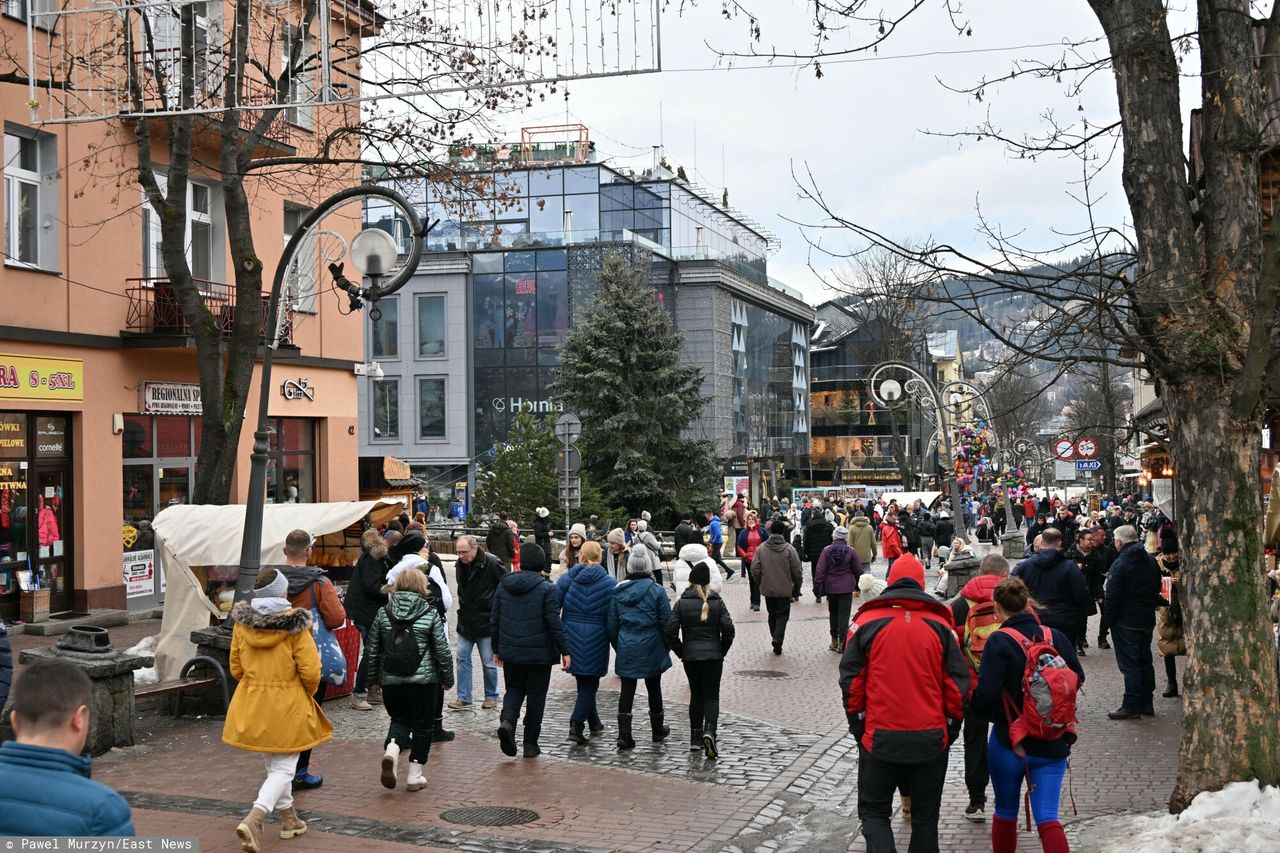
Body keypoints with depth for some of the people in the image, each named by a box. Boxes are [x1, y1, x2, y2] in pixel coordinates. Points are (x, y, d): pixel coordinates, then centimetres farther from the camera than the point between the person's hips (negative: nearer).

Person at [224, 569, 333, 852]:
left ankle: (289, 819, 31)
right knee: (284, 769, 1)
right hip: (287, 706, -5)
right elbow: (311, 672, -15)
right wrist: (308, 693, 6)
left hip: (251, 705, 5)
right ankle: (254, 819, -18)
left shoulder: (242, 624, 0)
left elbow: (236, 669, 8)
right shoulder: (295, 625, -14)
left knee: (273, 765, 21)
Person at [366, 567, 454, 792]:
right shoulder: (430, 614, -6)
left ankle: (391, 750, -9)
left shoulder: (383, 613, 1)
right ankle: (415, 775, 10)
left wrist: (374, 677, 19)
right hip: (423, 681, -2)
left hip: (391, 681, 3)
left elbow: (373, 649, 6)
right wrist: (448, 678, 9)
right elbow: (442, 651, -4)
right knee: (422, 725, 9)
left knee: (399, 719, 19)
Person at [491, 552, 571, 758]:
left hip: (511, 652, 4)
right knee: (536, 695, 8)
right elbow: (554, 623, -13)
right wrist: (564, 650, -5)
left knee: (514, 689, 19)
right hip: (539, 653, -3)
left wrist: (497, 648, 17)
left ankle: (507, 720, -10)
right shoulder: (546, 589, -11)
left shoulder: (503, 586, 3)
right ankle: (530, 744, 12)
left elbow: (495, 620, 8)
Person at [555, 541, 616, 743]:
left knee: (583, 681, 19)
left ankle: (594, 723, 30)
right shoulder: (609, 584, -4)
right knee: (590, 683, 6)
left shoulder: (566, 579, -1)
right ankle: (576, 725, -9)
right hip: (596, 641, -2)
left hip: (572, 637, 2)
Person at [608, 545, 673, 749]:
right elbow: (666, 623, -6)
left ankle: (624, 734, -4)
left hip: (626, 648, 2)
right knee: (653, 687, 14)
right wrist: (666, 646, 8)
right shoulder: (657, 591, -9)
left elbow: (612, 624, 6)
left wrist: (617, 646, 17)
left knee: (627, 690, 5)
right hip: (651, 648, -2)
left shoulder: (618, 591, 0)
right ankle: (658, 730, 30)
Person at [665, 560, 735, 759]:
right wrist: (722, 650, 5)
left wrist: (680, 651, 5)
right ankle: (709, 731, -20)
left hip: (690, 655, 1)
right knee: (711, 695, 3)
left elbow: (671, 630, -8)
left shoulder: (681, 602, -2)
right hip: (713, 655, -1)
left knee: (696, 695, 14)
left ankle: (695, 738, 14)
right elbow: (728, 628, -9)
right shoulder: (717, 601, -2)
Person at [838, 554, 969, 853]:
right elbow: (958, 684, 2)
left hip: (880, 737, -1)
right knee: (925, 817, 14)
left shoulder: (867, 622, -2)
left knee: (874, 811, 10)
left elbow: (851, 682, -2)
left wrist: (858, 727, 8)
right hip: (931, 739, 2)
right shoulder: (940, 625, 2)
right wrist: (950, 729, 13)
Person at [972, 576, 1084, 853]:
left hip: (1009, 744, -3)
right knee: (1047, 817, 2)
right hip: (1053, 744, 3)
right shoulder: (1056, 638, -2)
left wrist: (993, 716, 0)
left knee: (1005, 813, 16)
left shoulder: (999, 642, -16)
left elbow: (985, 695, -22)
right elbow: (1078, 678, 10)